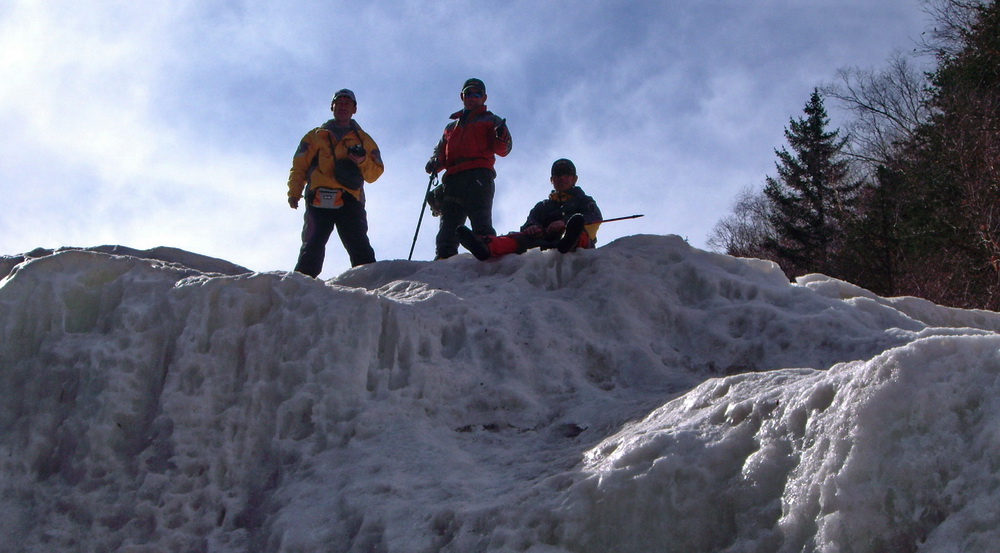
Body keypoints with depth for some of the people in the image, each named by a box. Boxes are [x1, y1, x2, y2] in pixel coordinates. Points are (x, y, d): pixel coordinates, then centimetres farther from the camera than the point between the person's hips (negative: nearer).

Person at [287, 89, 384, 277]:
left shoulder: (364, 140, 24)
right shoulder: (315, 136, 24)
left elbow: (375, 173, 16)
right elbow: (299, 166, 15)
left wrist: (363, 162, -6)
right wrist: (294, 192, 1)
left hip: (350, 201, 0)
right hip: (319, 200, 0)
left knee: (360, 249, -14)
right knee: (312, 248, -11)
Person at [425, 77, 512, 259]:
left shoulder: (490, 120, 21)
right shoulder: (452, 126, 35)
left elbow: (502, 150, 6)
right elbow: (441, 150, 28)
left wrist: (502, 138, -18)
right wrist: (435, 162, 4)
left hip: (478, 176, -5)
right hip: (452, 179, 5)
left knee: (481, 222, -20)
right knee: (448, 226, -7)